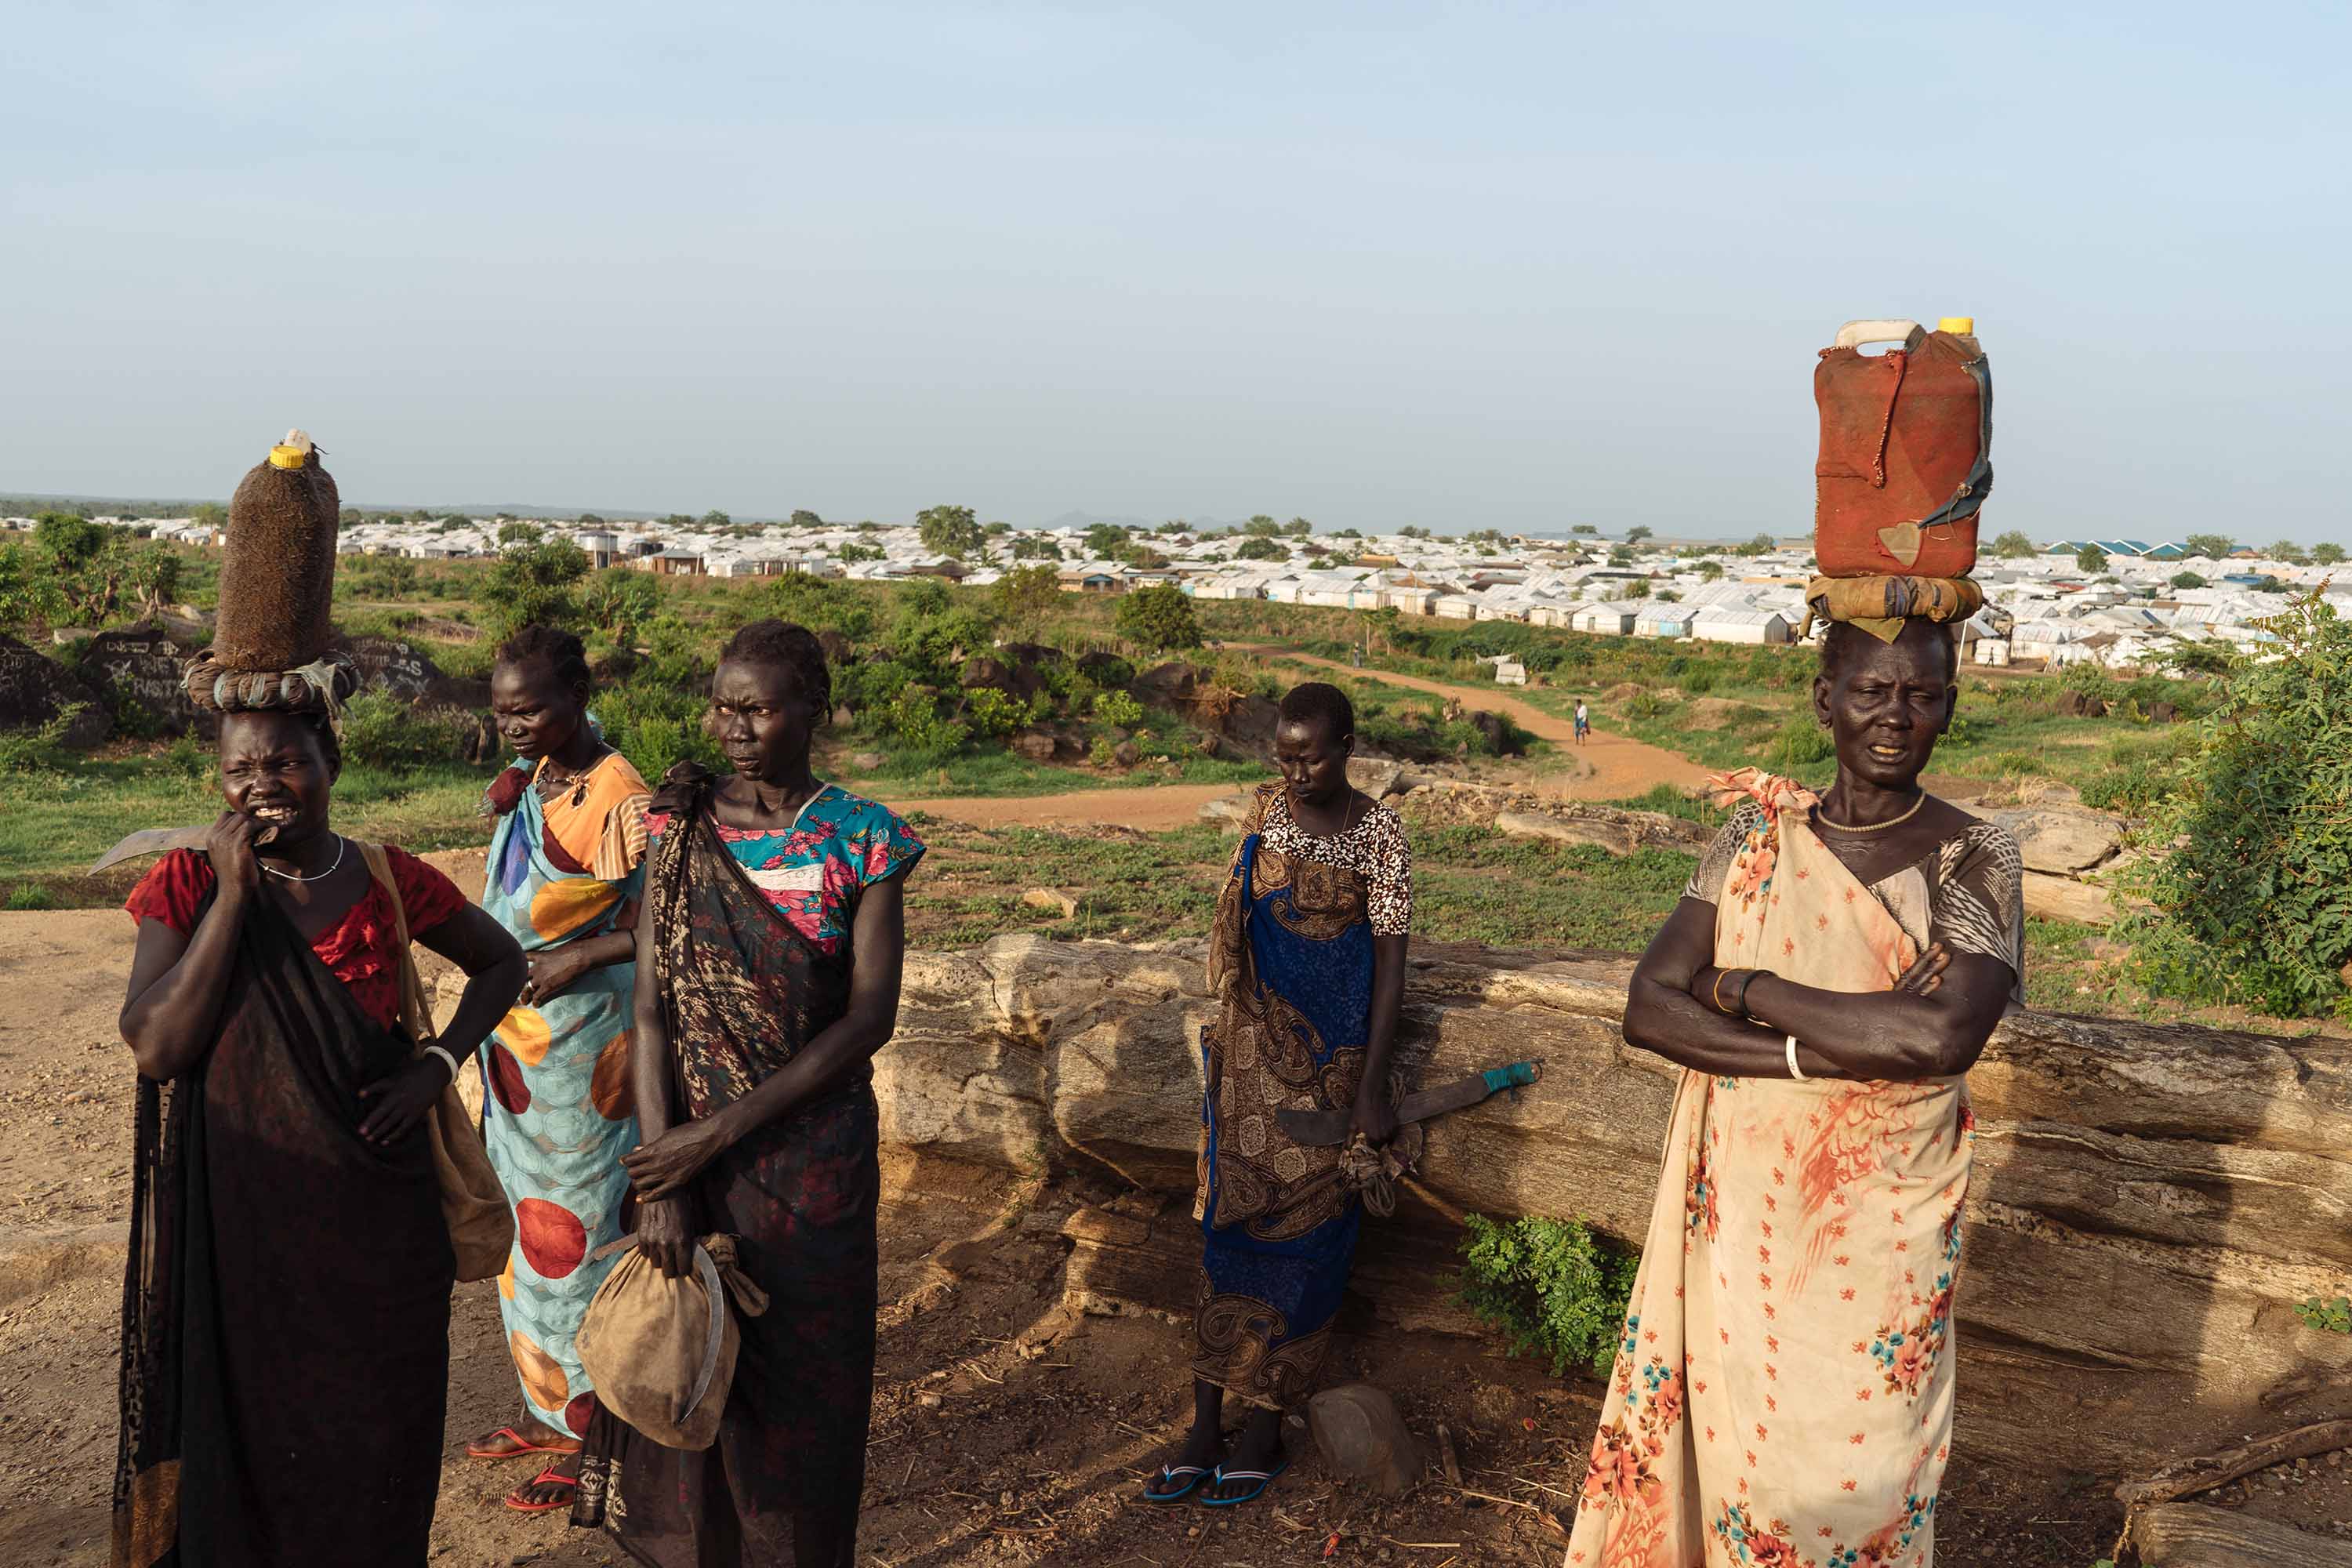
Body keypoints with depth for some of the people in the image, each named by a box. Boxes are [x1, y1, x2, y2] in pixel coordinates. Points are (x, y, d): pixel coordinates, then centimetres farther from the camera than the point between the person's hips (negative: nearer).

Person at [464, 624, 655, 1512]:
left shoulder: (617, 799, -19)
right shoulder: (533, 776, 6)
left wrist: (578, 957, -22)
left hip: (579, 1045, -8)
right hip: (515, 1038, 8)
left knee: (573, 1232, 1)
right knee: (526, 1224, 17)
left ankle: (590, 1435, 15)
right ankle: (545, 1410, 32)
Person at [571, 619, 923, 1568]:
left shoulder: (859, 840, -6)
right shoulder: (680, 829, -1)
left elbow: (870, 1018, -11)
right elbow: (652, 1006, -6)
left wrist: (723, 1131, -16)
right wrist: (660, 1181, -14)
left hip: (813, 1158, -1)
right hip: (687, 1148, 1)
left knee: (803, 1385, 11)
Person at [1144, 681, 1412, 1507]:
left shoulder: (1379, 833, -8)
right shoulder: (1265, 811, 4)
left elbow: (1390, 963, -10)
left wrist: (1372, 1088, -14)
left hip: (1330, 1058, -4)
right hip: (1254, 1049, 4)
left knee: (1300, 1229, 1)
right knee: (1228, 1222, 3)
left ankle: (1264, 1429, 12)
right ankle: (1206, 1427, 9)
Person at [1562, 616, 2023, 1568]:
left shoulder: (1974, 861, -6)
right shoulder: (1756, 834, 2)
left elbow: (1943, 1035, -23)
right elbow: (1649, 1007, -7)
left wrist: (1744, 991, -15)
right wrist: (1820, 1054, -19)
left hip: (1876, 1234, -2)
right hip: (1735, 1213, 2)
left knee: (1850, 1477, 9)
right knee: (1726, 1451, 14)